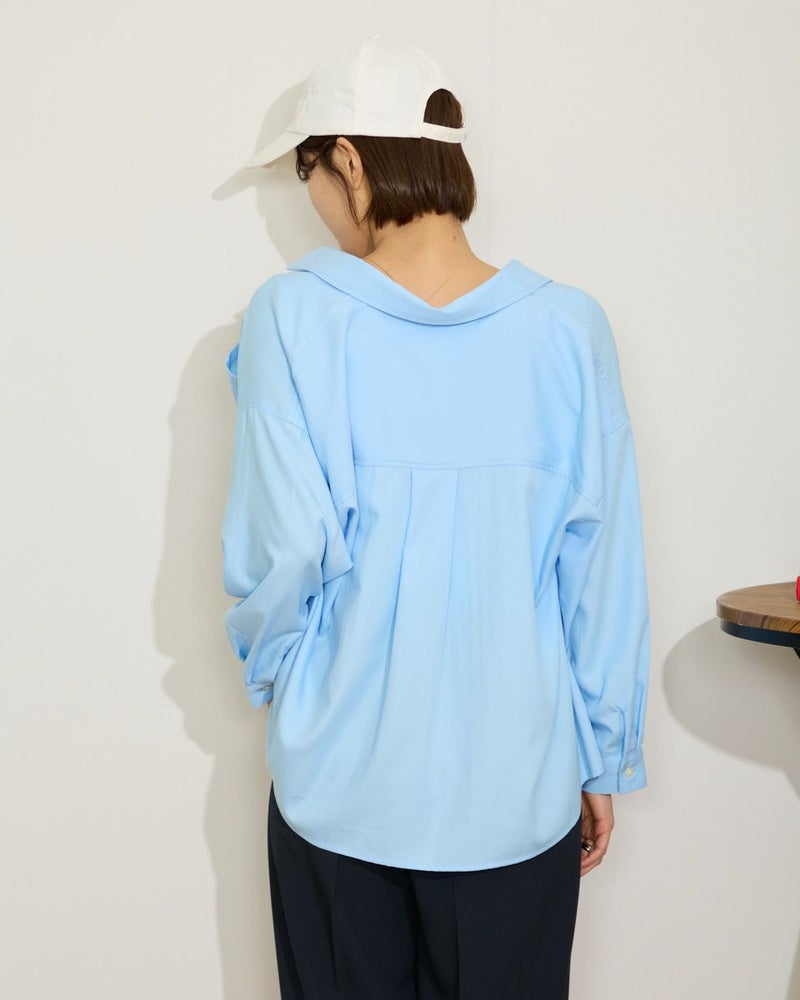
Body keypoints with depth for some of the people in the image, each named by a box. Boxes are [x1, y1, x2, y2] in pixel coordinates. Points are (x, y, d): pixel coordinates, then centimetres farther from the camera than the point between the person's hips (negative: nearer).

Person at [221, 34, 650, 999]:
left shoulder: (296, 315, -12)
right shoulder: (565, 327, -8)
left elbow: (281, 550, -14)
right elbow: (601, 573, -4)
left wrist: (269, 668, 8)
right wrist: (604, 761, 8)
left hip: (341, 786, -1)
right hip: (516, 790, 1)